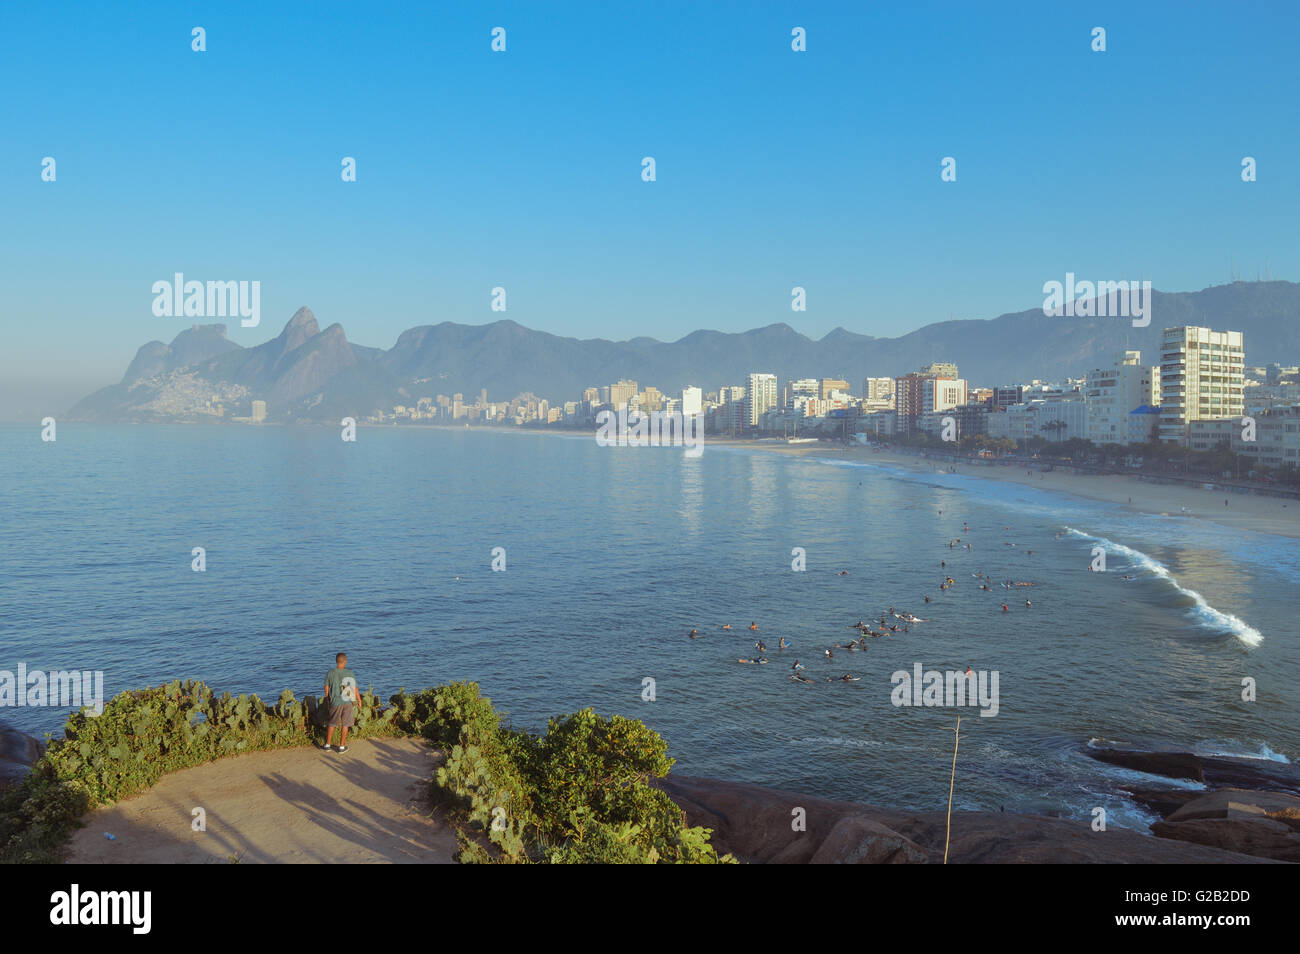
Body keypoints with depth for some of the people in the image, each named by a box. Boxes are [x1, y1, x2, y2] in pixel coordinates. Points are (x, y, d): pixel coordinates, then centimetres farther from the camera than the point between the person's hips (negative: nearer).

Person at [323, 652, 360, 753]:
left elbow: (326, 689, 2)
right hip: (348, 702, -1)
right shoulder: (349, 673, -9)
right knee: (345, 724, 8)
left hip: (335, 702, 1)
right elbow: (355, 689, -5)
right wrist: (359, 700, 10)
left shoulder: (330, 673, -7)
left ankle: (327, 745, 21)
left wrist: (328, 700, 19)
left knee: (332, 724, 15)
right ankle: (342, 746, 12)